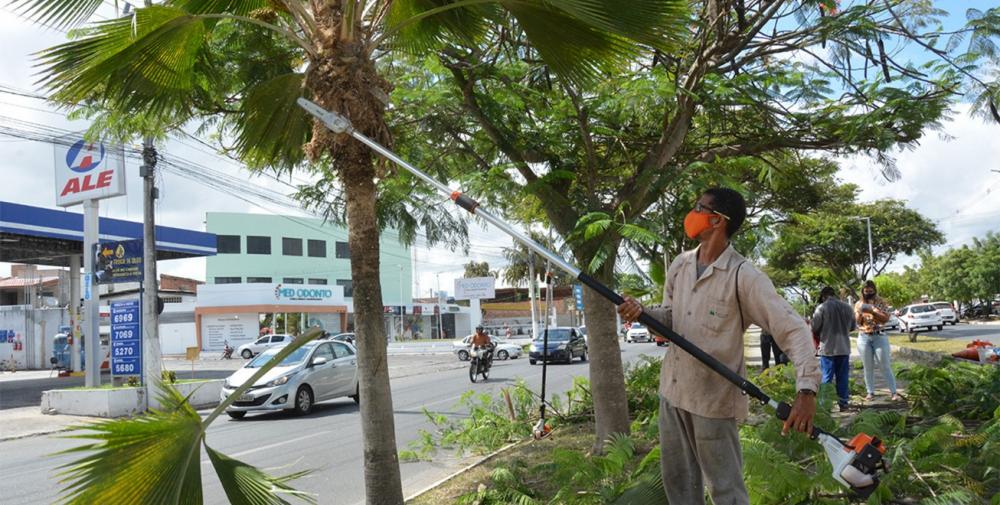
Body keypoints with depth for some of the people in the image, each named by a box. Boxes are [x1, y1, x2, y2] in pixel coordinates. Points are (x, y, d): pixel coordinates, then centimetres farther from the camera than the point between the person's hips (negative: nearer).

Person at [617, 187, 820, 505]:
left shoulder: (744, 276, -18)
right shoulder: (680, 265, 4)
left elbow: (793, 329, -20)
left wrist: (806, 389, -31)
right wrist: (642, 313, -9)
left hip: (715, 398, -7)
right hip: (673, 389, 7)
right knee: (677, 479, 19)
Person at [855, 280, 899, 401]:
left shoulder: (881, 302, 1)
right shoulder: (858, 304, 7)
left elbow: (886, 318, -8)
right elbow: (857, 322, 4)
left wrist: (872, 312, -20)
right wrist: (860, 313, -15)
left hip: (879, 336, -2)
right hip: (864, 338, 2)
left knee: (886, 365, -3)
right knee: (868, 367, 5)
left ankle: (894, 392, -1)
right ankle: (870, 393, 10)